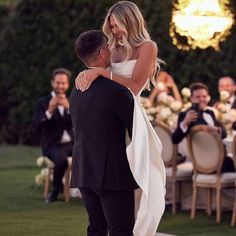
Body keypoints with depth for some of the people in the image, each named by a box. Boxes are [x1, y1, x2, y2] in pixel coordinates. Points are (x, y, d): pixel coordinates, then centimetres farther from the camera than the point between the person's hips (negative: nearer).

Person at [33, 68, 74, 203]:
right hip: (53, 145, -3)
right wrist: (49, 111, -22)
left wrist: (68, 108, -16)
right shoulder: (42, 103, 6)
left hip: (72, 142, 3)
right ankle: (56, 189, -9)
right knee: (61, 160, -37)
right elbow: (37, 125, -7)